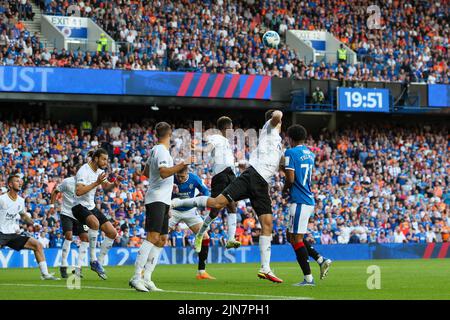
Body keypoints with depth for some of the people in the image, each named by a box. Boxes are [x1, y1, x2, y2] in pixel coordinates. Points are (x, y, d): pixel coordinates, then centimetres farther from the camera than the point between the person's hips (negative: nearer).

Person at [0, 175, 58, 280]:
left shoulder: (21, 201, 10)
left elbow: (24, 215, 27)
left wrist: (33, 224, 13)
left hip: (13, 235, 7)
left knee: (37, 245, 0)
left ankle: (45, 274, 3)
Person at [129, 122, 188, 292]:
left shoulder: (155, 149, 17)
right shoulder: (162, 151, -12)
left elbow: (146, 172, 30)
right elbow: (163, 172, -26)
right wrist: (179, 167, -39)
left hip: (162, 201, 10)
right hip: (157, 199, -10)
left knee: (162, 240, 8)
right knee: (153, 237, -18)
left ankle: (146, 278, 5)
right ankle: (136, 277, -23)